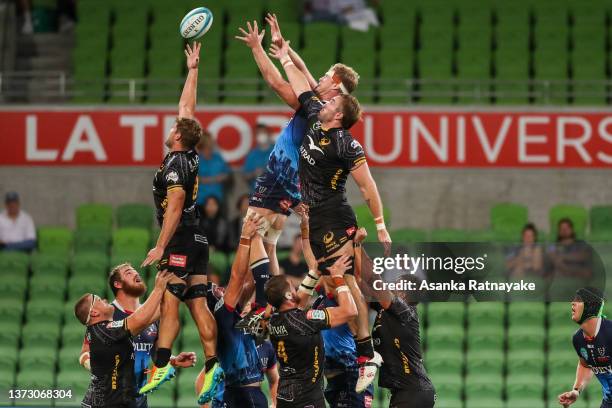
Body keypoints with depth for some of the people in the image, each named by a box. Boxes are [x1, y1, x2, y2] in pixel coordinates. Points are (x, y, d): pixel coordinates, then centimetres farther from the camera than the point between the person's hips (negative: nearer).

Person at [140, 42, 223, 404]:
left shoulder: (175, 164, -12)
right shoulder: (191, 157, 11)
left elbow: (174, 208, -19)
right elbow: (188, 108, 23)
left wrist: (160, 247, -21)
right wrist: (193, 70, 29)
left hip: (180, 240, -9)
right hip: (197, 241, 9)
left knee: (169, 302, -13)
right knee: (198, 304, 2)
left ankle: (162, 365, -21)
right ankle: (212, 365, -6)